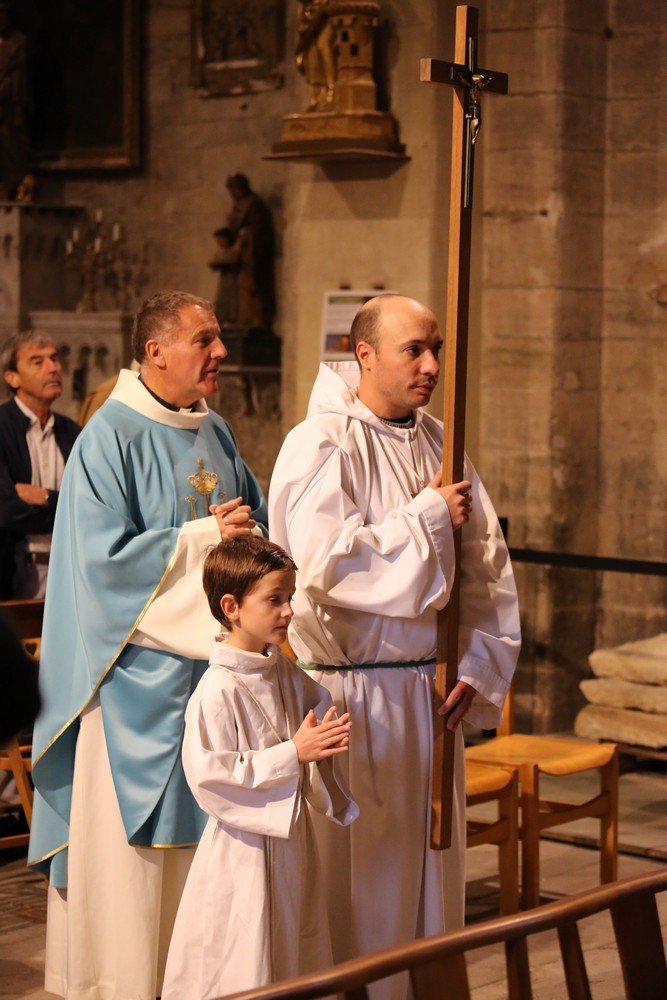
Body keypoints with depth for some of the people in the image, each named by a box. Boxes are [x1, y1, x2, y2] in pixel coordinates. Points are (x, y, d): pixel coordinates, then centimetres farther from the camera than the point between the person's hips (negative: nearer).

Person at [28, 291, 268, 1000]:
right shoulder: (110, 438, -12)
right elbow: (105, 555, -19)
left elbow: (258, 520, 18)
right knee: (130, 842, -2)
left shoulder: (214, 433, 11)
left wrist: (243, 531, -5)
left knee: (200, 829, 12)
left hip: (210, 659, 7)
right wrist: (204, 537, -16)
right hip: (138, 670, -7)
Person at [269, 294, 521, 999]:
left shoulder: (440, 443, 8)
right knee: (354, 876, 2)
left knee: (427, 871, 13)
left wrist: (480, 666, -1)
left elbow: (488, 566, 9)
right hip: (351, 692, -6)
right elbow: (328, 560, -23)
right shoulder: (320, 444, -10)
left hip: (428, 691, 6)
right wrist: (428, 516, -15)